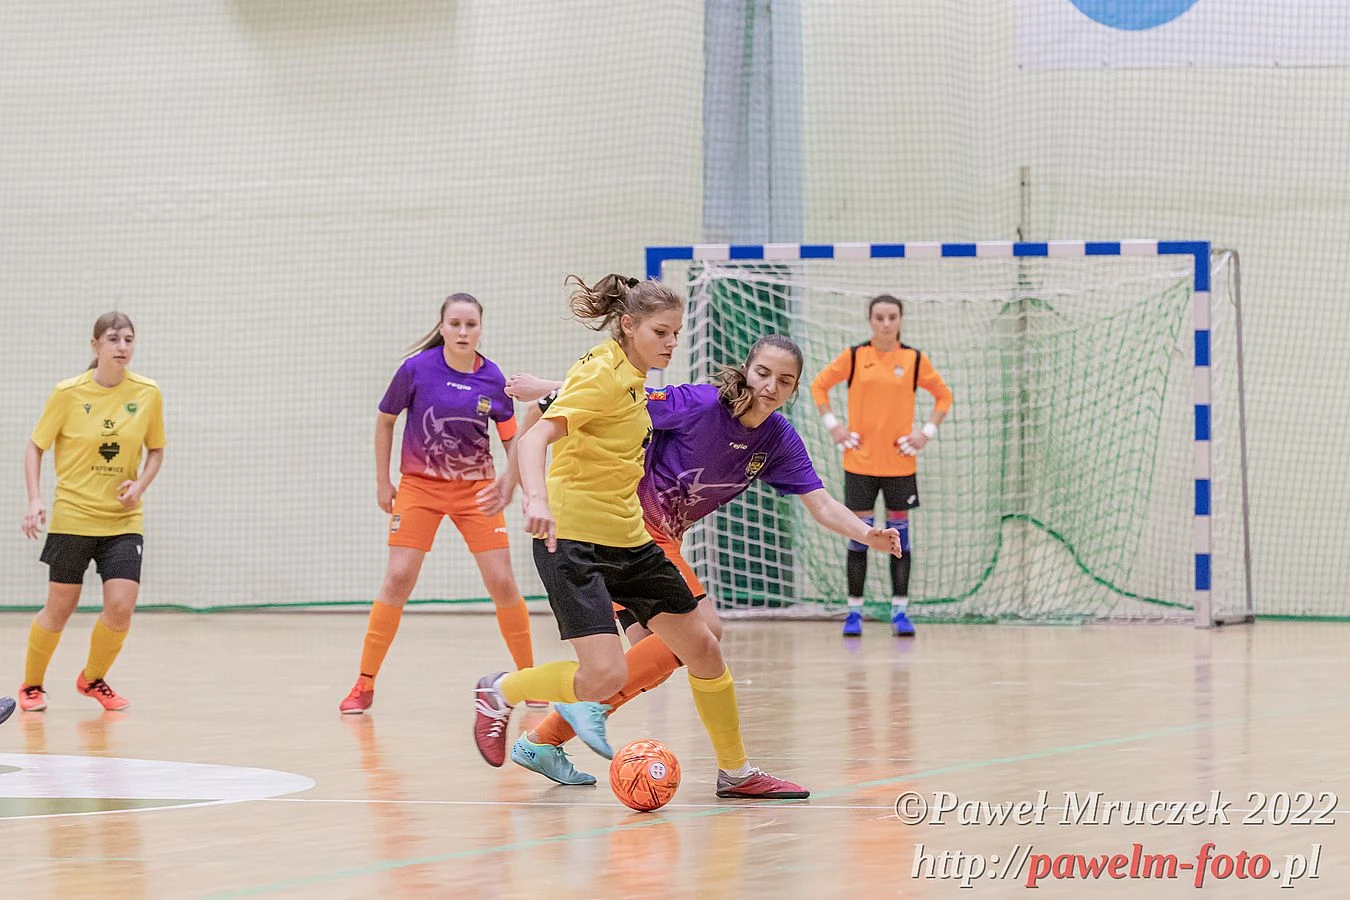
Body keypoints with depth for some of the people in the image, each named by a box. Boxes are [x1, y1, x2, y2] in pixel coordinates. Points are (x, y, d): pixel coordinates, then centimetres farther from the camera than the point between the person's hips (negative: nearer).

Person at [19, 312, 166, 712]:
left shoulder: (147, 393, -2)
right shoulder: (68, 393, -8)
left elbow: (156, 450, 12)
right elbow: (35, 446, 1)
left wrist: (140, 484, -7)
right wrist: (35, 500, -11)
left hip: (123, 520, 2)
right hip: (72, 517, -2)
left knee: (120, 609, -10)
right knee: (59, 610, 4)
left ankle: (92, 679, 18)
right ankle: (31, 685, 28)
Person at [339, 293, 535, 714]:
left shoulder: (493, 379, -8)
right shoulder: (417, 369, -13)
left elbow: (512, 440, 4)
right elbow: (385, 421, 1)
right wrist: (383, 482, 2)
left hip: (476, 487, 1)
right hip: (419, 486, -1)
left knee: (502, 583, -3)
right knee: (397, 579, -10)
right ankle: (364, 685, -2)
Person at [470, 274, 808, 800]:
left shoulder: (631, 379, 11)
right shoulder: (601, 376, -16)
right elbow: (535, 437, -28)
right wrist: (537, 499, -44)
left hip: (626, 539, 9)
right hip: (572, 540, -9)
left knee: (702, 649, 9)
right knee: (606, 676, -21)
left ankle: (736, 772, 24)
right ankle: (499, 693, 5)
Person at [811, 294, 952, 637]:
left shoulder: (914, 360, 2)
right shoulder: (854, 357, 0)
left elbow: (943, 395, 13)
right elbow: (819, 386, 10)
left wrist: (927, 431, 2)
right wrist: (832, 425, 0)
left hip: (900, 463, 1)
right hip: (860, 461, -1)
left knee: (899, 534, 3)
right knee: (858, 535, 0)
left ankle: (899, 612, 7)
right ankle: (854, 612, 5)